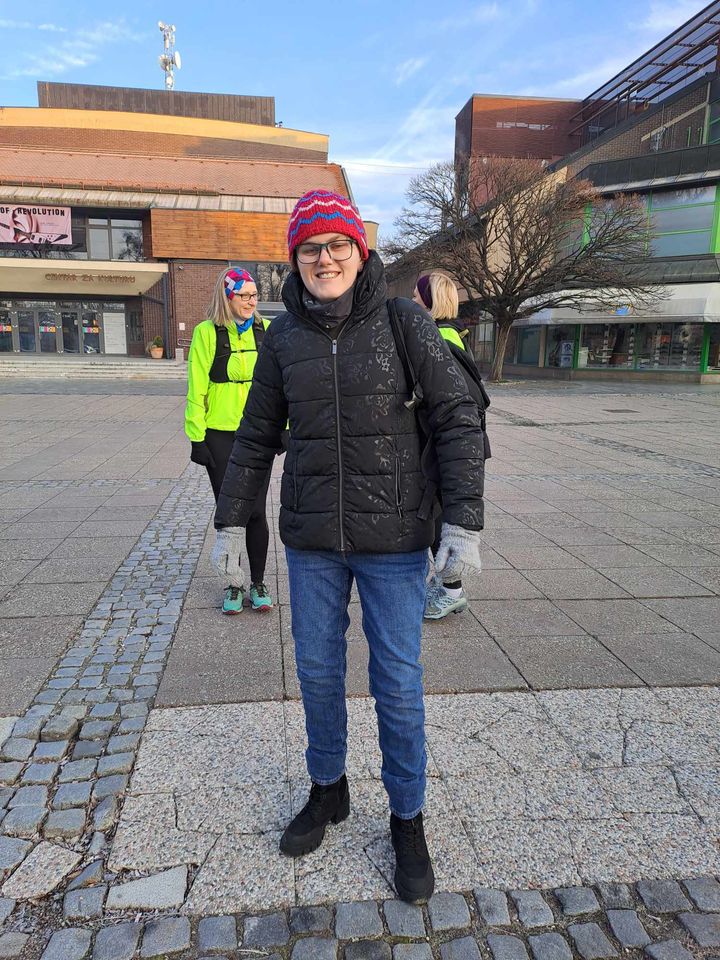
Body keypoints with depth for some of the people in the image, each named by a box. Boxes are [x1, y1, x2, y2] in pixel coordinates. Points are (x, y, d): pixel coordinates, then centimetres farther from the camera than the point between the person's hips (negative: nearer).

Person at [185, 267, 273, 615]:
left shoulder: (266, 331, 3)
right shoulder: (207, 333, -4)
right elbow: (197, 389, -4)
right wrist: (196, 436, -7)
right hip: (220, 436, -1)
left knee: (256, 512, 4)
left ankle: (258, 583, 20)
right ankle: (233, 585, 23)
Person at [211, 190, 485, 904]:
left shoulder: (403, 322, -6)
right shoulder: (284, 337, 2)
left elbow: (457, 421, -7)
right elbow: (256, 437, 9)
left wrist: (464, 522, -14)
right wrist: (230, 523, 7)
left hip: (394, 537, -2)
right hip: (311, 538, 3)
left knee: (398, 683, 7)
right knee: (317, 671, 15)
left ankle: (407, 819, 30)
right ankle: (328, 789, 41)